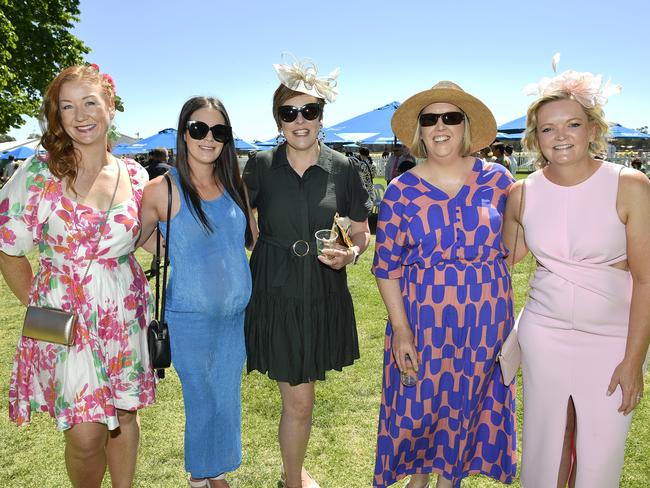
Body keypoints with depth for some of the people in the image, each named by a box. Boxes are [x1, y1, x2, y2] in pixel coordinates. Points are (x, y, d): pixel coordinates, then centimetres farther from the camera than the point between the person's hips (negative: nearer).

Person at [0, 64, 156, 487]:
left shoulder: (135, 175, 2)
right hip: (66, 319, -3)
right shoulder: (38, 175, -7)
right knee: (85, 436, 0)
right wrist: (38, 306, -1)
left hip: (125, 317, 3)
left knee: (125, 416, 16)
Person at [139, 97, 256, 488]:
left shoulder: (234, 184, 2)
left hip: (237, 313, 5)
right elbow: (136, 238, 1)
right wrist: (177, 257, -3)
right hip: (191, 318, -4)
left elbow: (252, 238, 10)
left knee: (228, 398, 18)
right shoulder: (163, 189, -12)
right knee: (203, 401, 11)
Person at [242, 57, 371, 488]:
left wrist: (351, 254, -14)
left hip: (324, 295, 2)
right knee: (299, 402, 0)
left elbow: (362, 232, 6)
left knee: (298, 397, 17)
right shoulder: (260, 167, -2)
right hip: (275, 294, -1)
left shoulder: (342, 169, -1)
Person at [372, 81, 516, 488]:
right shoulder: (402, 191, -6)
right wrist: (401, 332, -10)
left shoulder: (497, 179, -2)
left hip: (486, 317, 1)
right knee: (420, 402, 10)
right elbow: (387, 268, -5)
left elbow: (512, 247, 8)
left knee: (469, 400, 15)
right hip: (423, 316, -1)